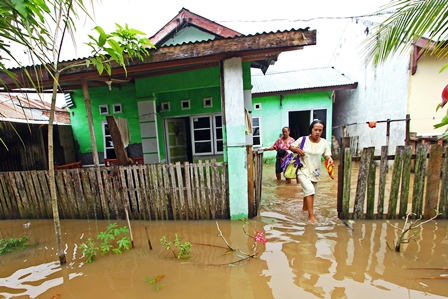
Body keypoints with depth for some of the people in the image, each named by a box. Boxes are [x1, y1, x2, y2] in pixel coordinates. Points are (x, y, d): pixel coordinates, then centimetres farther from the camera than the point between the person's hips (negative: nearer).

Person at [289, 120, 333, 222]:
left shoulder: (324, 142, -4)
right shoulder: (303, 139, -10)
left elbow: (327, 155, 0)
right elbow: (290, 147, -1)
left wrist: (330, 159, -23)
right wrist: (297, 149, -21)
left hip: (315, 172, 4)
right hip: (303, 171, -4)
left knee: (309, 192, 19)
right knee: (310, 190, -19)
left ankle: (305, 208, 47)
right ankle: (311, 216, -5)